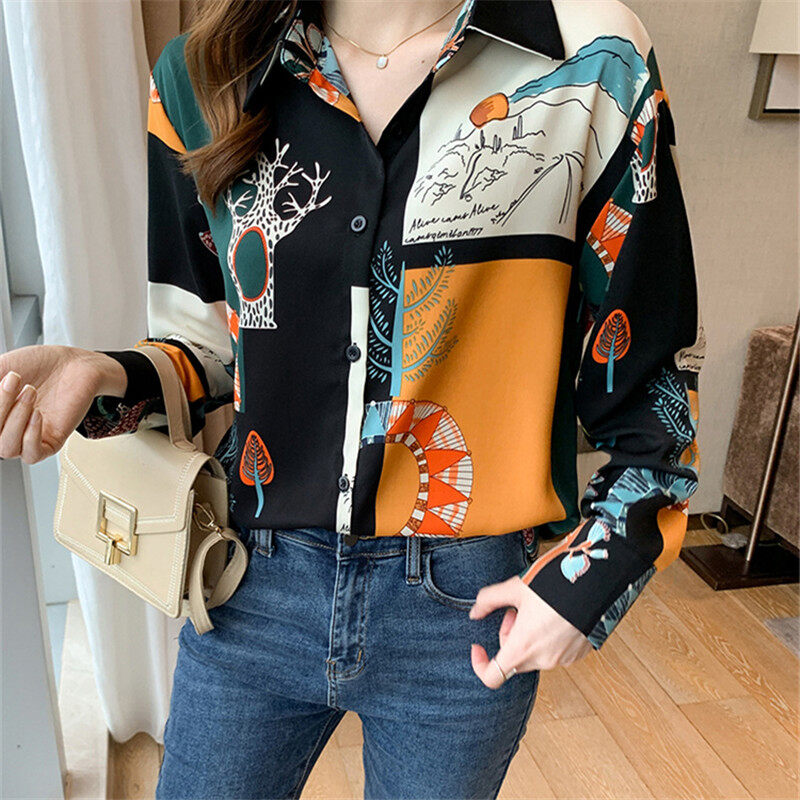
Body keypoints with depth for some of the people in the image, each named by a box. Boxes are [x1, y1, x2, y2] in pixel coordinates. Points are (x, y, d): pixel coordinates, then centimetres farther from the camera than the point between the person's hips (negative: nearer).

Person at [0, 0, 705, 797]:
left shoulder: (590, 68, -8)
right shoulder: (202, 75, -1)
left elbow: (655, 373, -3)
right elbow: (211, 344, 6)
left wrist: (596, 570, -10)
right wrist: (109, 381, -15)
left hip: (473, 607, -1)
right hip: (257, 586, 2)